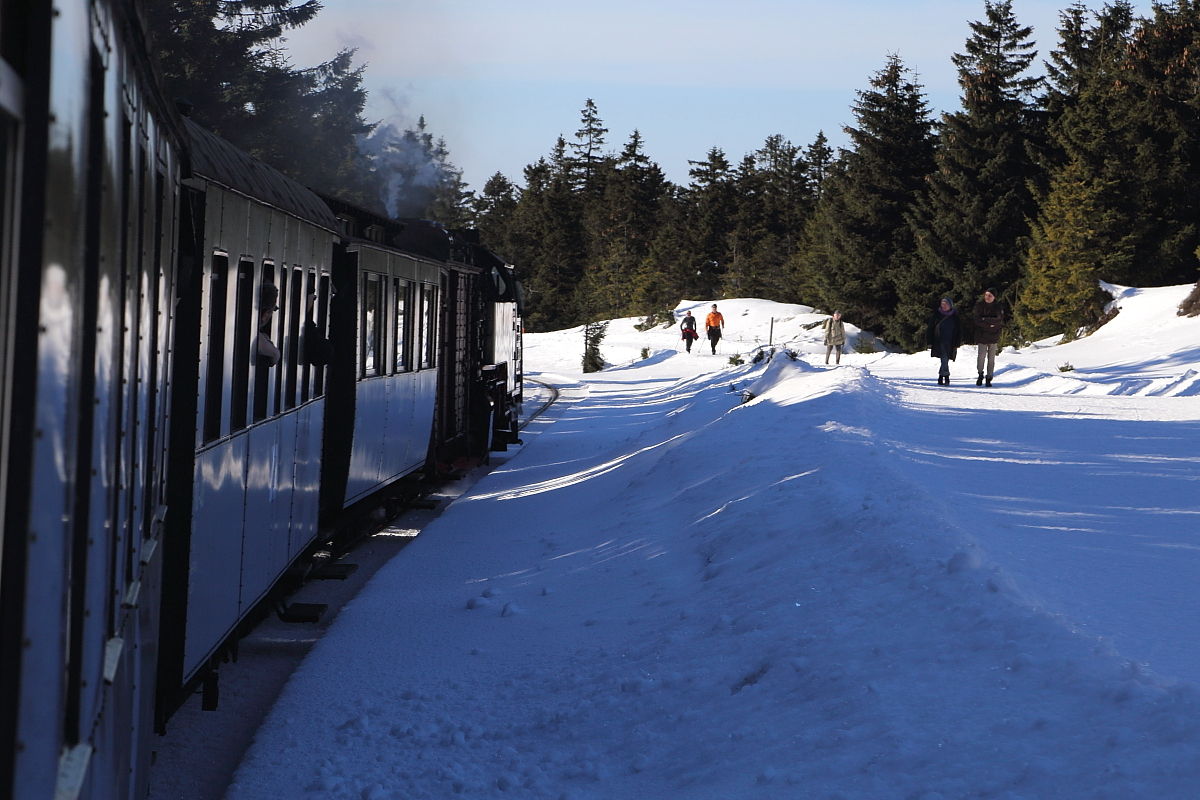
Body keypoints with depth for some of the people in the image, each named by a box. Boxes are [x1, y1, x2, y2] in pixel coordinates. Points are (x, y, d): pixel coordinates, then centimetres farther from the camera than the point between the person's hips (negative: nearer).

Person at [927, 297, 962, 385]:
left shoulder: (955, 316, 5)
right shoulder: (937, 315, 3)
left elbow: (959, 331, 9)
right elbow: (930, 329, 6)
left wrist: (957, 344, 3)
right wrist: (930, 342, 0)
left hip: (950, 343, 2)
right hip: (939, 342, -2)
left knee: (945, 361, 4)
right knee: (944, 359, -15)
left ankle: (940, 379, 15)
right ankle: (946, 378, -14)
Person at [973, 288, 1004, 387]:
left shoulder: (997, 307, 4)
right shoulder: (979, 305, 3)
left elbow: (999, 320, -11)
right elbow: (977, 320, -6)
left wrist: (985, 319, -14)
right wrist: (990, 324, -12)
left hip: (993, 336, 1)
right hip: (981, 335, -1)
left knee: (991, 358, 1)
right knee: (981, 356, -10)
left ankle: (989, 378, 7)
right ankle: (980, 375, 7)